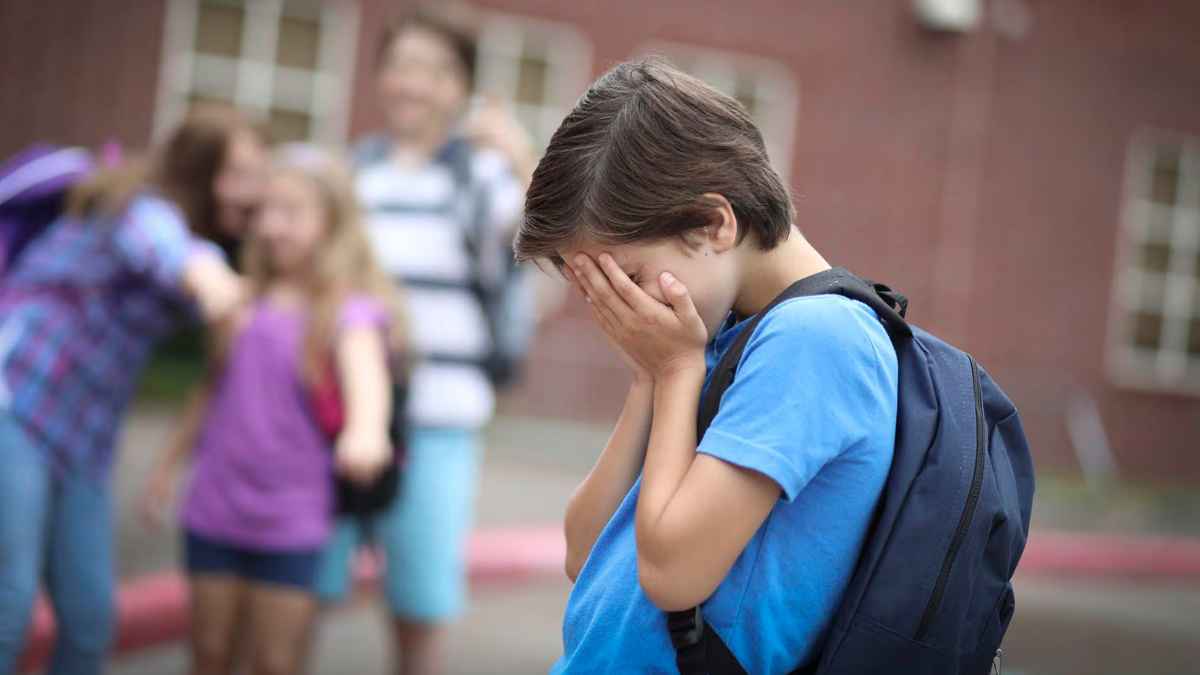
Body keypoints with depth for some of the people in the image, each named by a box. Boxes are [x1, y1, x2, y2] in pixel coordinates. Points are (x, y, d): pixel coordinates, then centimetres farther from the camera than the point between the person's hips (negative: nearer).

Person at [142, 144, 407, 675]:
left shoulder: (347, 309, -11)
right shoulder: (245, 299, 5)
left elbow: (365, 370, -31)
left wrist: (366, 428, -52)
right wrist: (173, 458, 19)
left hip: (291, 522, -4)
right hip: (214, 511, 4)